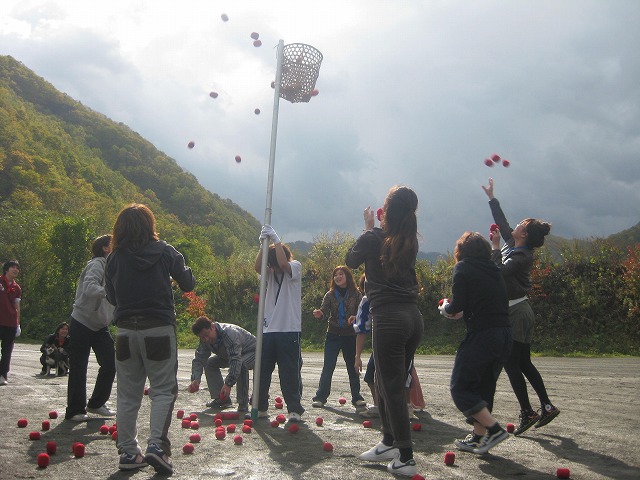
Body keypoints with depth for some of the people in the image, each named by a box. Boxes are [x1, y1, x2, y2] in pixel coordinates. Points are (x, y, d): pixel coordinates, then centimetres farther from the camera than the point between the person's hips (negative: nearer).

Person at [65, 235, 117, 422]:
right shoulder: (97, 264, -14)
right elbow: (89, 287, -32)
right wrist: (109, 292, -46)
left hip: (100, 326, 8)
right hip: (82, 323, -8)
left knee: (110, 363, 2)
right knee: (78, 369, 0)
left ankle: (96, 404, 18)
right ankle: (75, 410, 10)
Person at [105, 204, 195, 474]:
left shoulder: (114, 258, 3)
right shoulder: (164, 252, -3)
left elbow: (111, 296, 9)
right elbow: (187, 284, 2)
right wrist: (184, 271, 22)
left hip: (126, 330, 3)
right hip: (159, 329, -3)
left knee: (128, 394, 11)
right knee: (163, 390, 4)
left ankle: (128, 452, 14)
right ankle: (157, 444, -11)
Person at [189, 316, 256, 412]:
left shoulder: (230, 334, -40)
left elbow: (235, 361, -46)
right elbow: (199, 359, -13)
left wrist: (229, 384, -52)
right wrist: (195, 379, -30)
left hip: (251, 353, -8)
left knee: (241, 365, -38)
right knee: (210, 363, -7)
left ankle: (243, 403, -23)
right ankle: (221, 399, 1)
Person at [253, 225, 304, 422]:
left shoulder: (295, 267, 0)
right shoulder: (270, 272, 10)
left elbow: (283, 263, -22)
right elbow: (257, 266, -10)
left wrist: (276, 240, -17)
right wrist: (263, 243, -20)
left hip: (289, 330, -5)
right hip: (268, 329, 5)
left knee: (290, 372, -4)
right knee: (262, 370, 9)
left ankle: (294, 409, 4)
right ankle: (260, 407, 20)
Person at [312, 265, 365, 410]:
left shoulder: (355, 294, -1)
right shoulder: (330, 294, 1)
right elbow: (324, 310, -11)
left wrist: (355, 317, -24)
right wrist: (319, 313, -34)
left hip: (350, 336, 0)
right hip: (333, 335, 0)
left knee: (353, 367, 8)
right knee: (328, 367, -2)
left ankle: (356, 397, 18)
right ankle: (320, 397, 2)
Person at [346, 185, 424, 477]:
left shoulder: (373, 238, -7)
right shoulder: (411, 242, 9)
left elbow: (351, 261, 12)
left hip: (389, 319, -7)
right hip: (413, 317, 7)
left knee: (393, 389, 0)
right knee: (385, 383, 20)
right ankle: (390, 442, 29)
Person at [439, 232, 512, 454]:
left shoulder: (464, 268, -2)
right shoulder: (494, 271, 18)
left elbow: (458, 305, -11)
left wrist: (446, 308, 12)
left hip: (481, 335, -8)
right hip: (504, 335, 8)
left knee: (460, 387, 1)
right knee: (484, 387, 17)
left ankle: (494, 429, -6)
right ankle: (478, 437, 21)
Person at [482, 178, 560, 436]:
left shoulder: (521, 257, -17)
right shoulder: (513, 247, 7)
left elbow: (499, 272, -25)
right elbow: (502, 223, 19)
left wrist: (495, 248, -17)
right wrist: (491, 198, 25)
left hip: (516, 314, -9)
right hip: (517, 311, 9)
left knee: (511, 364, -4)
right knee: (523, 364, 14)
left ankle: (527, 412, 2)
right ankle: (546, 406, 19)